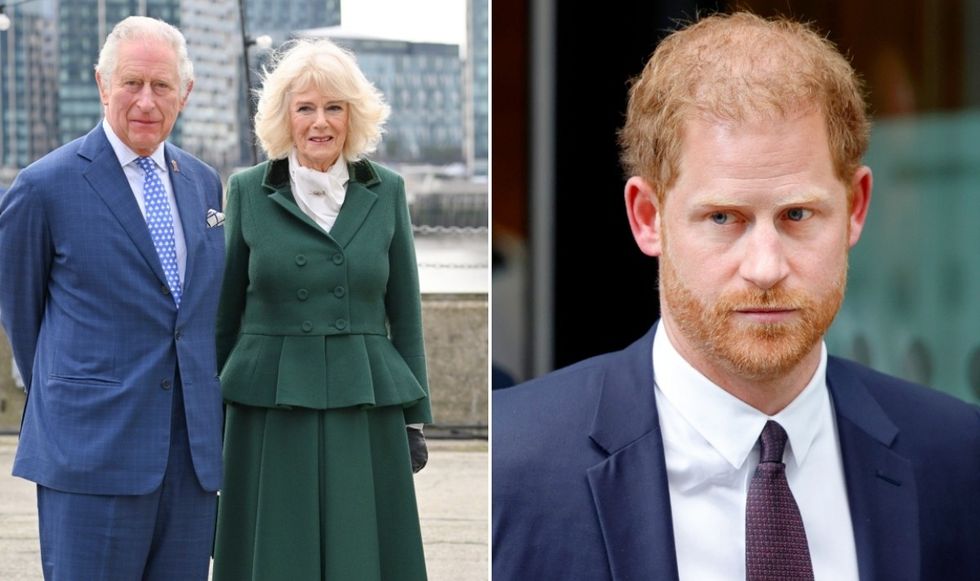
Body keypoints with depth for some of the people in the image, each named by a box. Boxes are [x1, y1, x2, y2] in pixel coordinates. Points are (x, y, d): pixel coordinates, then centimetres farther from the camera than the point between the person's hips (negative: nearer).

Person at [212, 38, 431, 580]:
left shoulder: (386, 191, 4)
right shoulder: (248, 190, 1)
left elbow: (405, 312, 7)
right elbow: (224, 312, 5)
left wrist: (415, 417, 5)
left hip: (366, 411, 1)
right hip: (270, 412, -1)